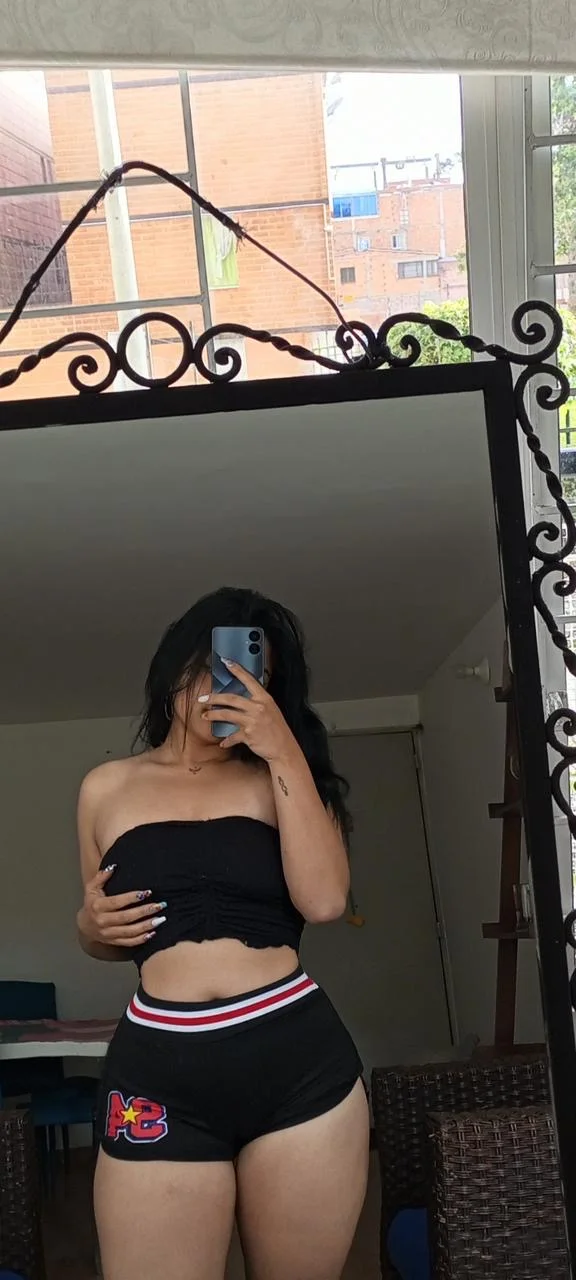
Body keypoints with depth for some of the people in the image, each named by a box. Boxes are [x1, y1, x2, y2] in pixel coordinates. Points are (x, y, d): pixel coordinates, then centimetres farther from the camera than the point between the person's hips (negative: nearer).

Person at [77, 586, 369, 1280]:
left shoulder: (280, 778, 8)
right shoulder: (107, 787, 11)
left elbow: (324, 901, -9)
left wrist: (284, 752, -10)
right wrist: (92, 927, -2)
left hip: (300, 1061, 0)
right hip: (159, 1073, 1)